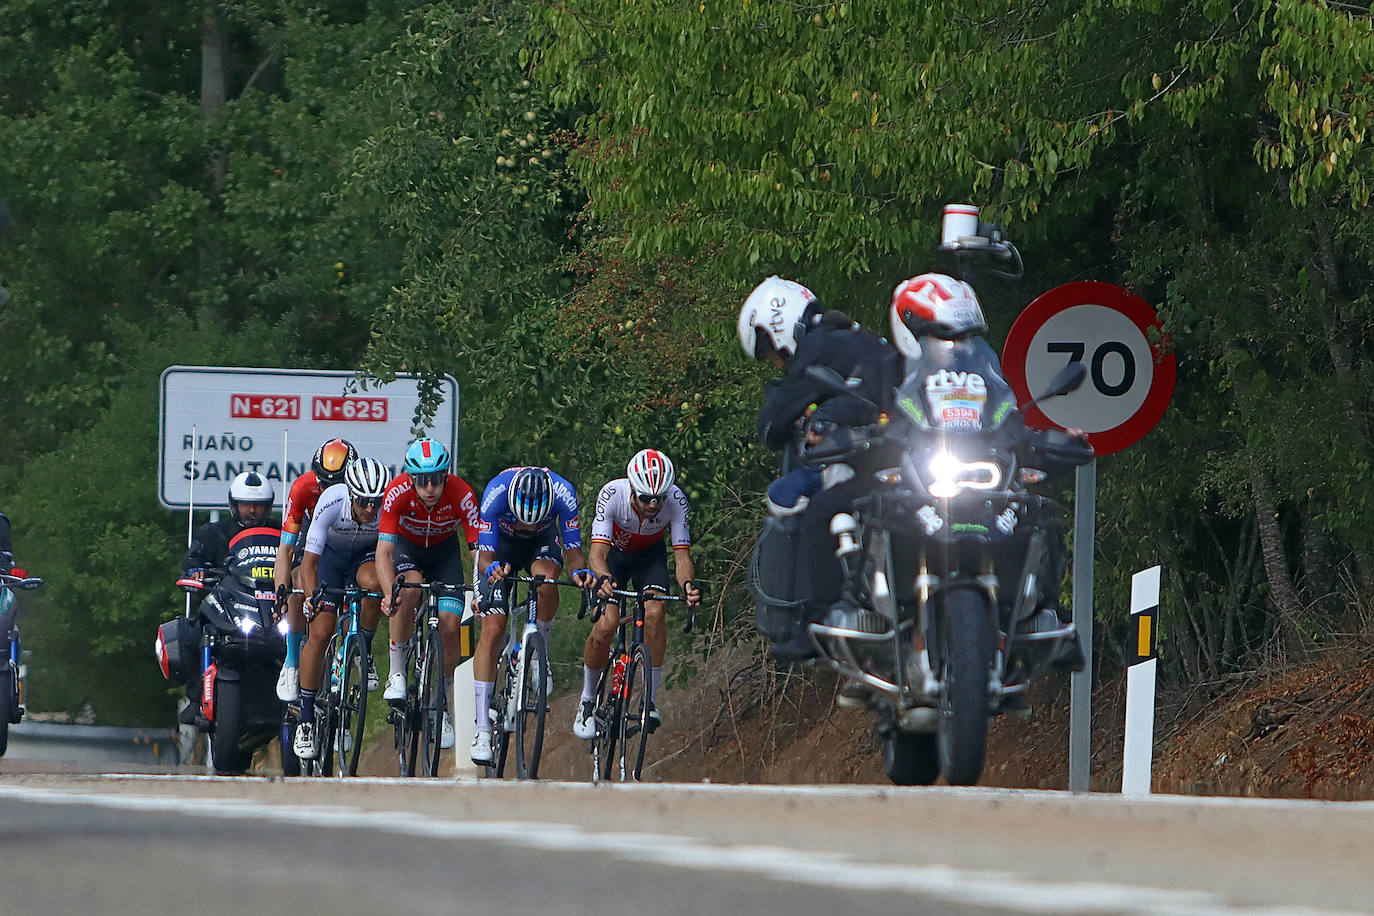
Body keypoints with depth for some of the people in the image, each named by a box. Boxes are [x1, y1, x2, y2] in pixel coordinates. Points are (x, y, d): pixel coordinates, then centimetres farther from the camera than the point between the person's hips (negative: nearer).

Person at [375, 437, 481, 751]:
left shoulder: (462, 495, -32)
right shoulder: (398, 493, -33)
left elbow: (478, 549, -31)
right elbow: (383, 551, -36)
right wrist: (389, 593, -52)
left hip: (444, 550, 1)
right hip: (406, 546, -1)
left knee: (450, 626, -13)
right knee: (409, 589, -34)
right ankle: (397, 671, -17)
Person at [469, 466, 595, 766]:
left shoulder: (563, 494, -33)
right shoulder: (496, 493, -36)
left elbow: (573, 551, -27)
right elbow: (485, 556, -33)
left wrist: (581, 571, -50)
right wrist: (492, 569, -56)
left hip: (543, 541, 1)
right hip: (500, 542, -1)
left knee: (546, 579, -35)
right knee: (492, 628, -14)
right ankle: (482, 727, -11)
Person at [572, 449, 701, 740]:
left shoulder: (676, 500, -31)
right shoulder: (612, 495, -35)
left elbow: (682, 555, -30)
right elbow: (598, 552, -38)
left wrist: (687, 584, -52)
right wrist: (603, 579, -60)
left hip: (649, 554, 1)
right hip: (613, 552, -1)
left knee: (654, 613, -26)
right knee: (605, 626, -19)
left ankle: (651, 698, -11)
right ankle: (587, 700, 4)